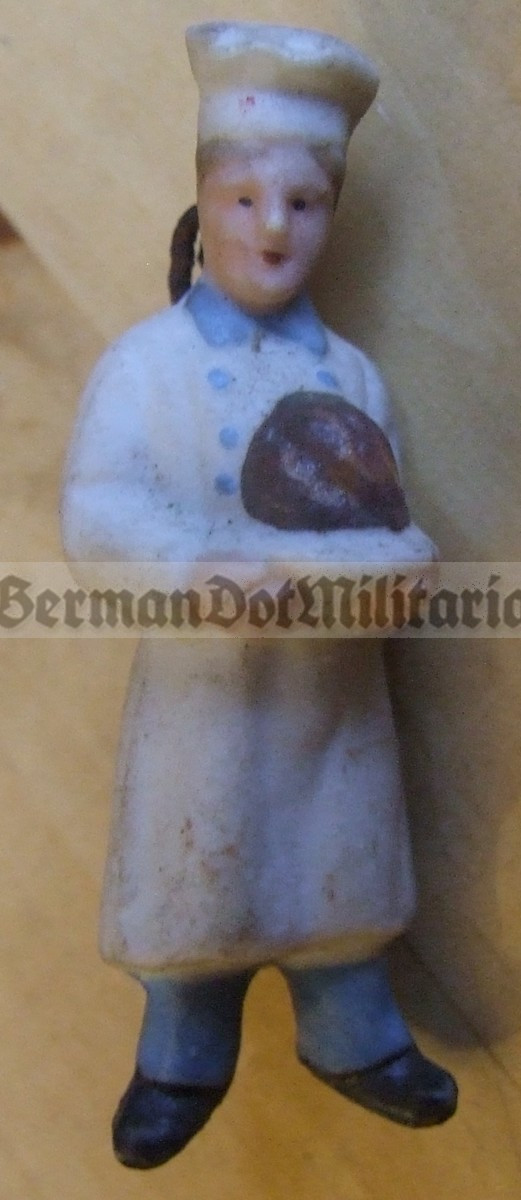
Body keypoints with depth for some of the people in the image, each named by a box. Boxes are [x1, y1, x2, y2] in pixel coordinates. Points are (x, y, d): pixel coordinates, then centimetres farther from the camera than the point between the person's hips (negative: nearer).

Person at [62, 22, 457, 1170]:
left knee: (337, 870, 16)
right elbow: (98, 516, -20)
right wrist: (234, 564, -34)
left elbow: (401, 536, -2)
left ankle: (352, 1040, 41)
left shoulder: (351, 372, 2)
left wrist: (315, 565, -23)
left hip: (334, 689, 3)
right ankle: (185, 1060, 38)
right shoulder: (145, 361, -8)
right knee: (196, 879, 12)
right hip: (201, 684, -2)